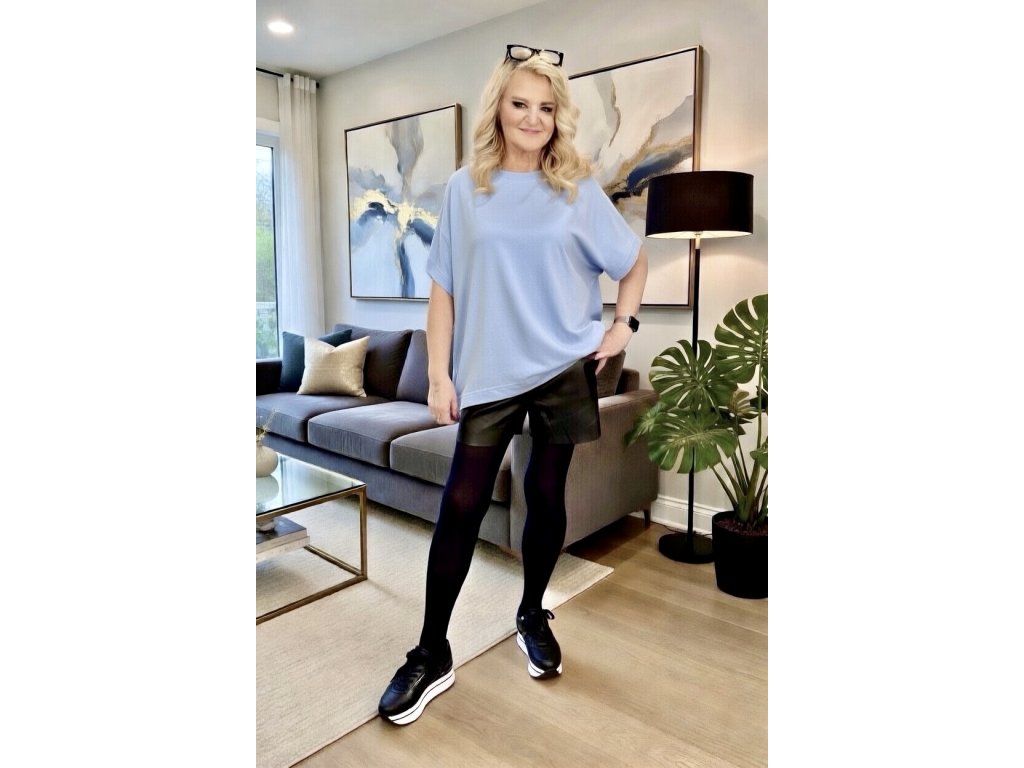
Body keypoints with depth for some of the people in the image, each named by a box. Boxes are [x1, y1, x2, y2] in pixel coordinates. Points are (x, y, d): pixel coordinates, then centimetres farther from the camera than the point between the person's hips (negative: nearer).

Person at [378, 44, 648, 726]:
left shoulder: (579, 189, 4)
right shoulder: (465, 188, 4)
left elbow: (635, 261, 15)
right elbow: (444, 287, 2)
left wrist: (624, 325, 2)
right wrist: (439, 374, -4)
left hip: (565, 368, 1)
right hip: (488, 372, 0)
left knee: (546, 494, 8)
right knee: (461, 504, -1)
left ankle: (533, 617, 32)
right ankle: (433, 655, 13)